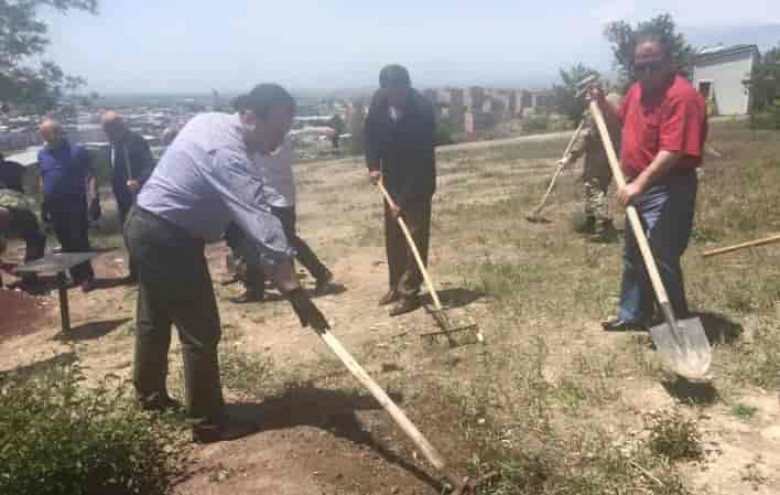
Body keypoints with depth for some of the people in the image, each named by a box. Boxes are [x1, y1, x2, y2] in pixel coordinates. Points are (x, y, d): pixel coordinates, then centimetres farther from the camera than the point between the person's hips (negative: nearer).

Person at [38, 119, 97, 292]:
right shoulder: (42, 155, 10)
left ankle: (87, 277, 5)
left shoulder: (78, 151, -4)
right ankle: (77, 277, 21)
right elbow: (42, 180, 16)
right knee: (66, 244, 11)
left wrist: (93, 197, -20)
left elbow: (90, 176, -8)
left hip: (76, 204, -5)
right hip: (54, 207, 5)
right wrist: (44, 204, 13)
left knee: (80, 242, -4)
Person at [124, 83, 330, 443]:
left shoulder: (208, 121, 3)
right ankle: (208, 423, 10)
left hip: (143, 223, 10)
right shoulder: (229, 157, -27)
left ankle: (149, 393, 43)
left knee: (154, 318, 24)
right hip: (169, 239, -10)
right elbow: (263, 226, -35)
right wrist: (296, 293, -37)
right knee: (201, 333, -1)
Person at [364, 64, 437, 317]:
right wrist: (373, 165, -4)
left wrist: (403, 199, -25)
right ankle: (396, 286, 26)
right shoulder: (379, 100, -10)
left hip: (418, 184, -6)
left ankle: (409, 293, 6)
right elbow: (371, 132, 8)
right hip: (391, 180, 6)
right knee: (392, 237, 13)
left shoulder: (423, 111, -26)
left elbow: (421, 161, -26)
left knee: (415, 237, -2)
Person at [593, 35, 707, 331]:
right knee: (633, 256, 17)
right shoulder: (637, 90, 8)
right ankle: (633, 315, 31)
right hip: (639, 186, 10)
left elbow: (672, 152, -28)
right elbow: (624, 118, 29)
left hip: (668, 190, -9)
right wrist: (603, 104, 11)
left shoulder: (682, 96, -20)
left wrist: (639, 184, -33)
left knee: (661, 259, -7)